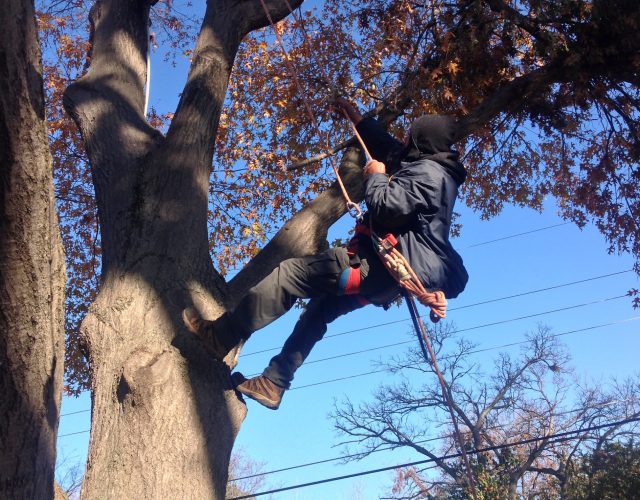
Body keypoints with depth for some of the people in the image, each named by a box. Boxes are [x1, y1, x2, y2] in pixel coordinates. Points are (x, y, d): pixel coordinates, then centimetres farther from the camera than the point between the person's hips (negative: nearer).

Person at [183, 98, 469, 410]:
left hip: (393, 264, -11)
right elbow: (386, 146, 32)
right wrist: (354, 116, 38)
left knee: (291, 272, -13)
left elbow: (385, 206, -24)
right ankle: (273, 383, 22)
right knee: (321, 307, 21)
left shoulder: (428, 171, -11)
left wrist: (375, 176, -5)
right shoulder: (430, 169, 20)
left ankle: (221, 336, -7)